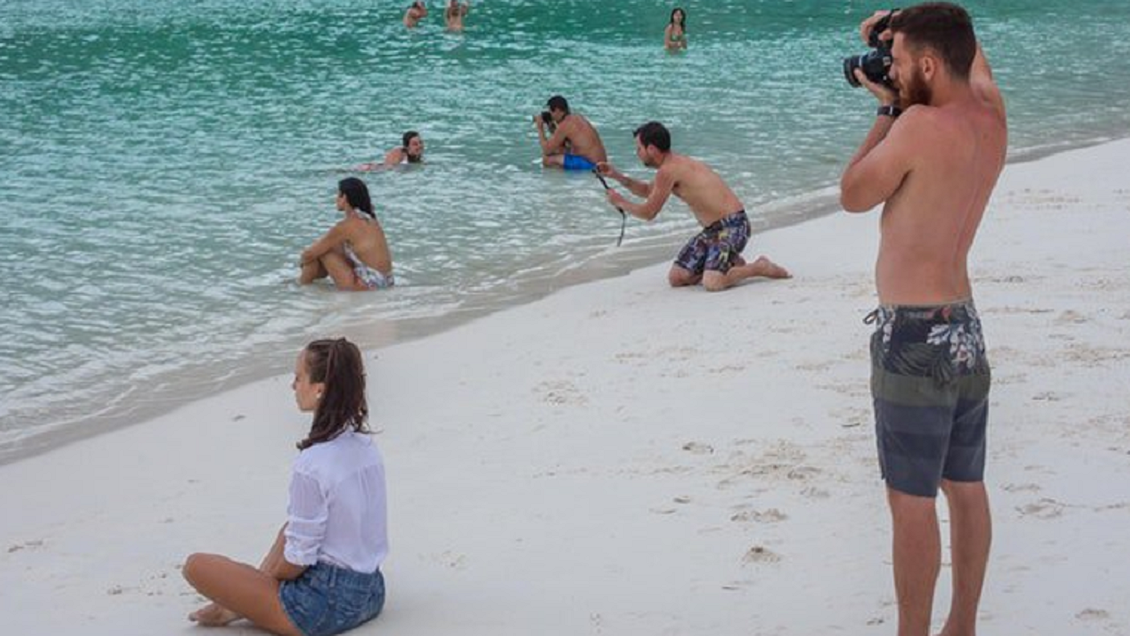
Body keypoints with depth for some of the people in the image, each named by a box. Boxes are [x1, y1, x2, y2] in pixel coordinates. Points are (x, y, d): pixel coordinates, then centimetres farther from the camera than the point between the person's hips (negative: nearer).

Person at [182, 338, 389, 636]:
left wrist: (270, 578, 4)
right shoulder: (367, 446, 1)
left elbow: (298, 559, -18)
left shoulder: (311, 465, -23)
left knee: (196, 565, -1)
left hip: (327, 607, -8)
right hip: (370, 593, 8)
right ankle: (244, 599, 23)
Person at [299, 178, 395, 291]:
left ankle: (303, 284, 16)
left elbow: (309, 255, -7)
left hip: (367, 287, -8)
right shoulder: (370, 220, 10)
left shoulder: (345, 226, -14)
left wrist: (303, 260, 16)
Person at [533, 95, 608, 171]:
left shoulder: (565, 125, -14)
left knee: (547, 159, -13)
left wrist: (540, 129, 2)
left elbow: (547, 151, -9)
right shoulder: (576, 118, 13)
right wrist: (551, 126, 17)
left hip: (591, 164, -10)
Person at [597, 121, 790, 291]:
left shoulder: (668, 171, -18)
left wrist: (620, 202, 7)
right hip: (713, 229, 10)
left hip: (732, 226, -10)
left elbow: (648, 213, -10)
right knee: (676, 278, 3)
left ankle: (760, 267, -4)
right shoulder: (677, 164, 12)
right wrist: (617, 176, 21)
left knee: (712, 284, -27)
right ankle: (730, 264, 18)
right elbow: (648, 190, 32)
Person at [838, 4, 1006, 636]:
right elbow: (973, 54, 27)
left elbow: (854, 196, -6)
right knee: (967, 489, 15)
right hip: (966, 328, 9)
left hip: (915, 337, -9)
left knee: (913, 502, -1)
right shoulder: (991, 115, 4)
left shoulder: (922, 125, -20)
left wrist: (889, 110, 1)